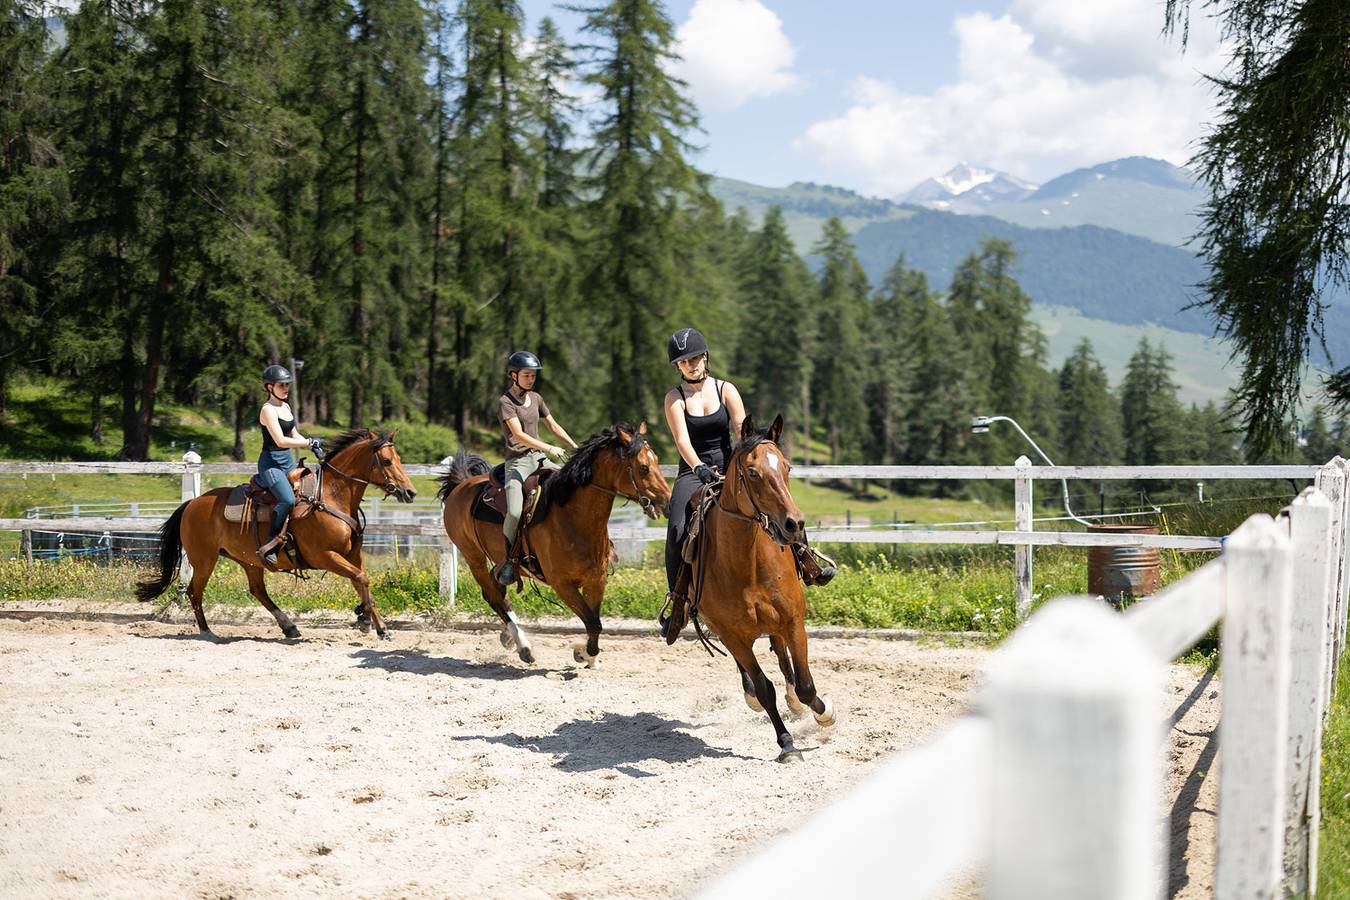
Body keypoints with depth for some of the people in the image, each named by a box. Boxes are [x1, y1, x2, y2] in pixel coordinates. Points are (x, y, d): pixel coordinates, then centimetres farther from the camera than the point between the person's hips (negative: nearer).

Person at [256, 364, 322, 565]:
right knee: (288, 499, -28)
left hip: (288, 461, 9)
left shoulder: (286, 407, 14)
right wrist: (309, 442, -20)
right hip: (271, 462, -9)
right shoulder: (268, 410, -13)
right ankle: (268, 544, -19)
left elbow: (294, 435, 21)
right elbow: (280, 441, -23)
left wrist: (313, 446, 4)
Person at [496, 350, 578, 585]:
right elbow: (519, 435, -19)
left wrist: (575, 447, 14)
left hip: (539, 458, 7)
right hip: (518, 461, -7)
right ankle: (507, 561, -7)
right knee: (515, 512, -26)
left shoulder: (535, 398, 13)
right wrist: (550, 448, -25)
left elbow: (554, 426, 23)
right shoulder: (506, 402, -8)